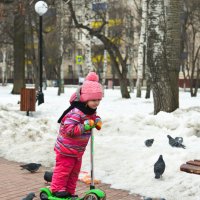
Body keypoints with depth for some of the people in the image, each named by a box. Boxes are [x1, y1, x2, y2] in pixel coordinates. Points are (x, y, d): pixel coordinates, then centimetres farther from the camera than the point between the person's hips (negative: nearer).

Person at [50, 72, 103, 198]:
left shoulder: (91, 111, -2)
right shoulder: (76, 113, -31)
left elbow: (94, 118, 20)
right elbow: (69, 130, -35)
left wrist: (98, 121, -4)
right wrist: (85, 126, -40)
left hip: (78, 150, 9)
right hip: (66, 148, -9)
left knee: (75, 170, 16)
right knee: (64, 168, 2)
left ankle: (69, 191, 28)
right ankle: (58, 188, 19)